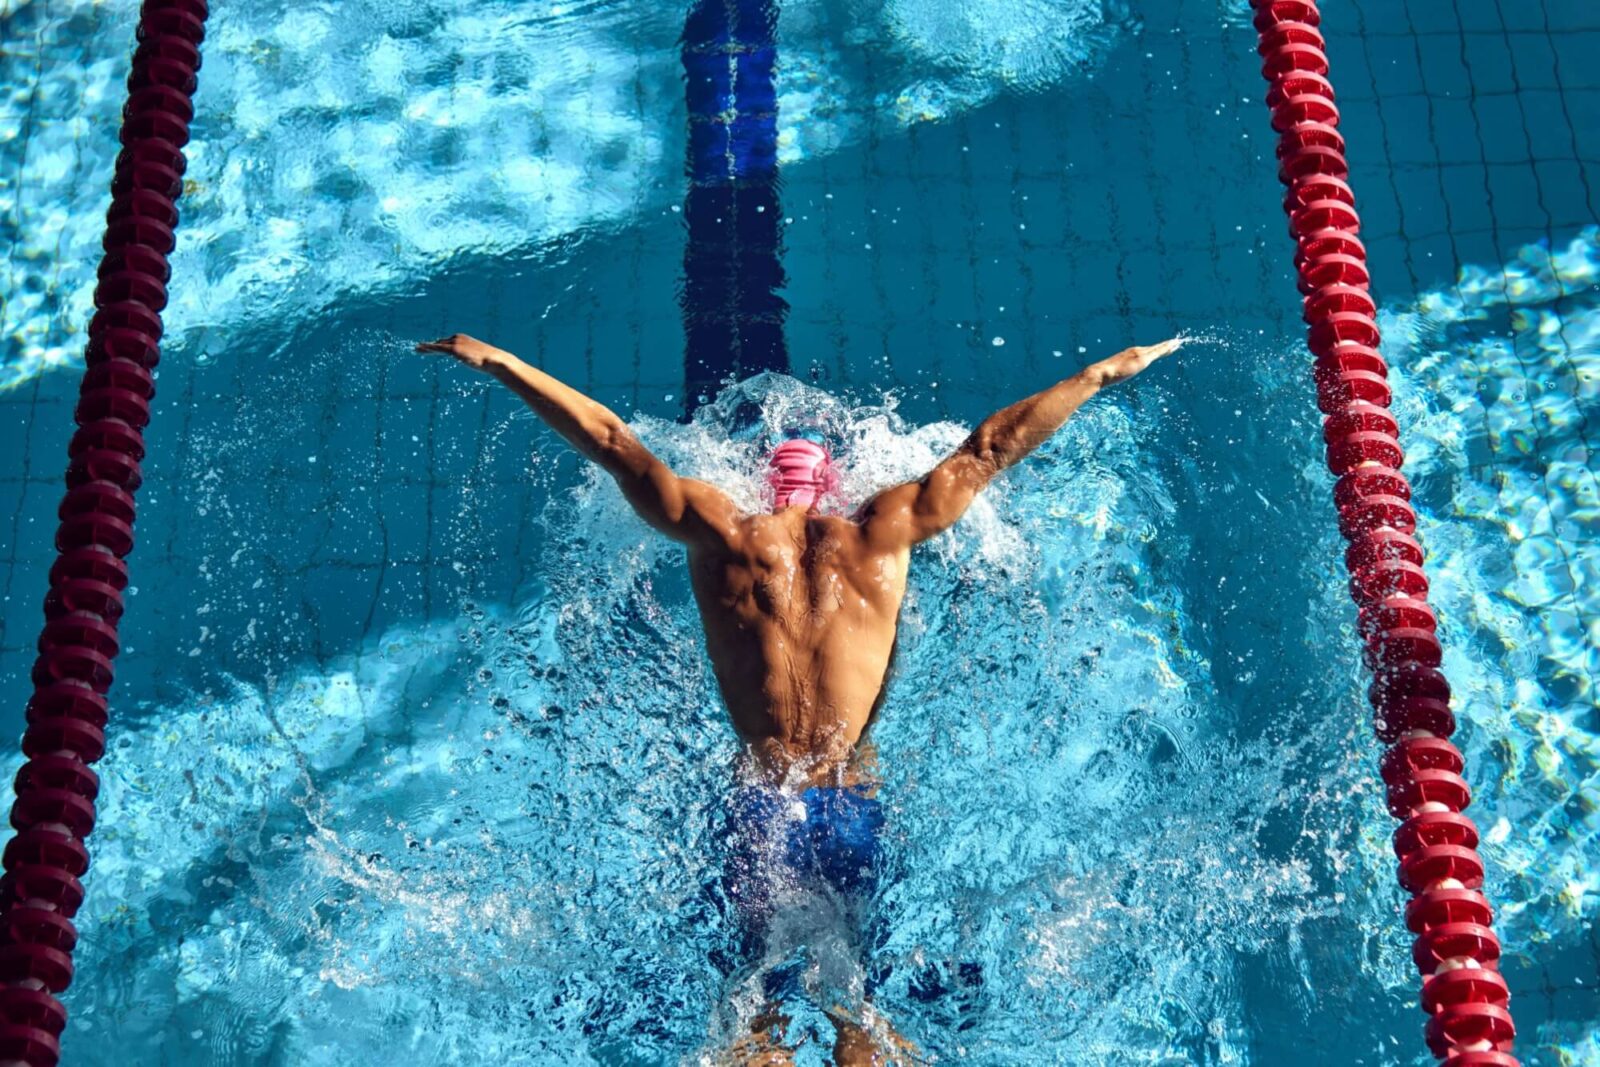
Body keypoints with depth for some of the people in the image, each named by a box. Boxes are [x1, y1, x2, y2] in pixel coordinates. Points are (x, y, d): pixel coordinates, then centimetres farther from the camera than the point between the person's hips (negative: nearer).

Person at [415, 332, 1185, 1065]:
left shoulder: (720, 533, 2)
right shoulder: (881, 534, 2)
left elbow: (608, 441, 8)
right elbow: (989, 448, 8)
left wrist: (498, 362, 15)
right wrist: (1101, 373, 16)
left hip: (761, 804, 0)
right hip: (854, 804, 0)